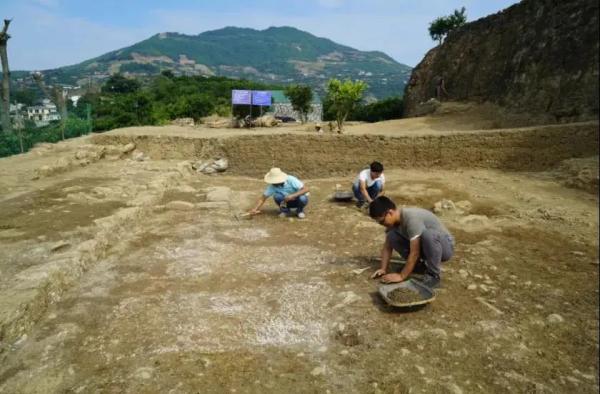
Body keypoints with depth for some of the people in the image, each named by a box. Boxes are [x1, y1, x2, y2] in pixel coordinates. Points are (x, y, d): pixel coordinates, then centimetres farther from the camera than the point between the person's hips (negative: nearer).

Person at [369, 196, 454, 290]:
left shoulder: (411, 218, -32)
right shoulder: (392, 220, -8)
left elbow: (414, 253, -32)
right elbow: (387, 246, -3)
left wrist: (401, 276, -27)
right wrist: (383, 269, -14)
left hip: (445, 246, -7)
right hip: (424, 246, 7)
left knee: (427, 234, -40)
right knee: (392, 236, -10)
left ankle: (434, 275, -18)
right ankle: (421, 264, 5)